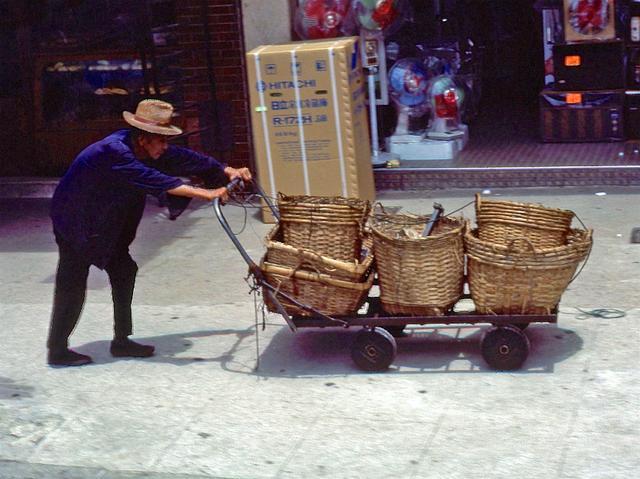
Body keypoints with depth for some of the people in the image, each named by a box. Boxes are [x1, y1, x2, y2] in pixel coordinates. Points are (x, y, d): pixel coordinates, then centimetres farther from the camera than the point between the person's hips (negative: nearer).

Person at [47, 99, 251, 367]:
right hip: (75, 221, -9)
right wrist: (203, 193, -46)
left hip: (105, 222, 9)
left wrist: (228, 171, -9)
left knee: (124, 271, 8)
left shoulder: (149, 149, -6)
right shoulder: (113, 151, -32)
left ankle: (121, 341, 16)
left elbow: (184, 159, -1)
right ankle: (57, 350, 6)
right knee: (72, 283, -5)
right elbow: (152, 180, -42)